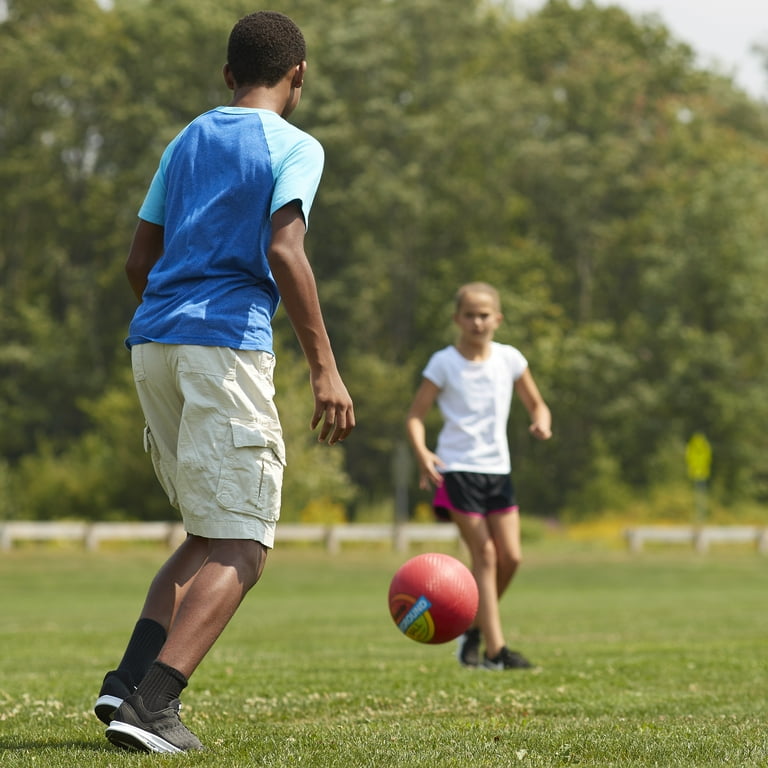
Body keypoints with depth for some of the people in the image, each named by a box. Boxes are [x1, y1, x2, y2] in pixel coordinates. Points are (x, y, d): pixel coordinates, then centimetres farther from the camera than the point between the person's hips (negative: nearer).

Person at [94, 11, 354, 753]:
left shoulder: (186, 142, 20)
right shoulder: (294, 147, 0)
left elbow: (139, 261, 19)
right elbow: (284, 253, -15)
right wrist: (324, 367, -15)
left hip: (151, 343, 7)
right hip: (227, 345, -7)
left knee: (211, 536, 16)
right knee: (241, 547, -5)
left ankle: (129, 678, -1)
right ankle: (151, 704, -20)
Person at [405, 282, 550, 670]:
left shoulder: (509, 359, 5)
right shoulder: (443, 363, -4)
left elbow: (536, 404, 12)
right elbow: (415, 415, -4)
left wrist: (541, 422, -12)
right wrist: (422, 453, -23)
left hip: (497, 468, 4)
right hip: (457, 468, -4)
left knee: (510, 556, -2)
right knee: (484, 555, -8)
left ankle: (474, 627, 20)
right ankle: (494, 649, -7)